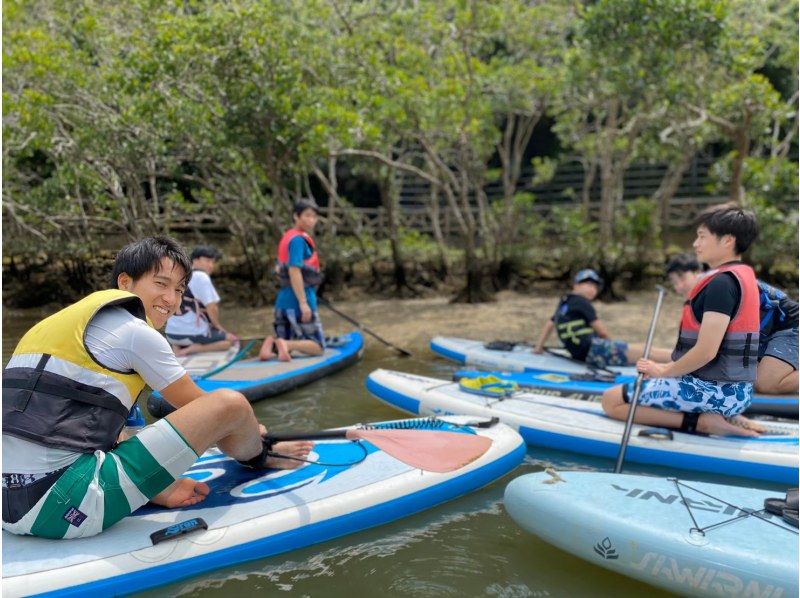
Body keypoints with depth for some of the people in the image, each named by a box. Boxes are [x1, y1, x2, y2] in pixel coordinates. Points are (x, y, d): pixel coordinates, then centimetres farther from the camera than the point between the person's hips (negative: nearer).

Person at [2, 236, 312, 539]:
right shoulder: (135, 332, -6)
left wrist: (160, 482, 15)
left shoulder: (75, 320, 20)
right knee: (230, 402, -8)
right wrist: (257, 441, 23)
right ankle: (259, 458, 23)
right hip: (61, 505, -10)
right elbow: (199, 406, 5)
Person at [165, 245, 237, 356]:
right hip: (193, 333, -8)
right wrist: (218, 326, 2)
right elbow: (211, 307, -15)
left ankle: (178, 346, 6)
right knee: (231, 339, 3)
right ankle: (191, 349, -11)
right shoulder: (201, 277, -10)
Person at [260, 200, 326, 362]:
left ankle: (272, 343, -11)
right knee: (317, 347, 0)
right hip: (298, 301, -9)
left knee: (287, 343, 19)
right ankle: (286, 345, -23)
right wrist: (303, 303, -25)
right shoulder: (298, 239, -14)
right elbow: (294, 271, -23)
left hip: (284, 299, 9)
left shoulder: (287, 237, 15)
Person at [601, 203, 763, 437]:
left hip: (714, 390, -10)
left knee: (611, 400, -6)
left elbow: (705, 352, -23)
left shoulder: (721, 283, -18)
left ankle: (698, 422, -12)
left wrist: (664, 371, -7)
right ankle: (723, 416, 10)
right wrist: (667, 367, 13)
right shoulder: (743, 276, 14)